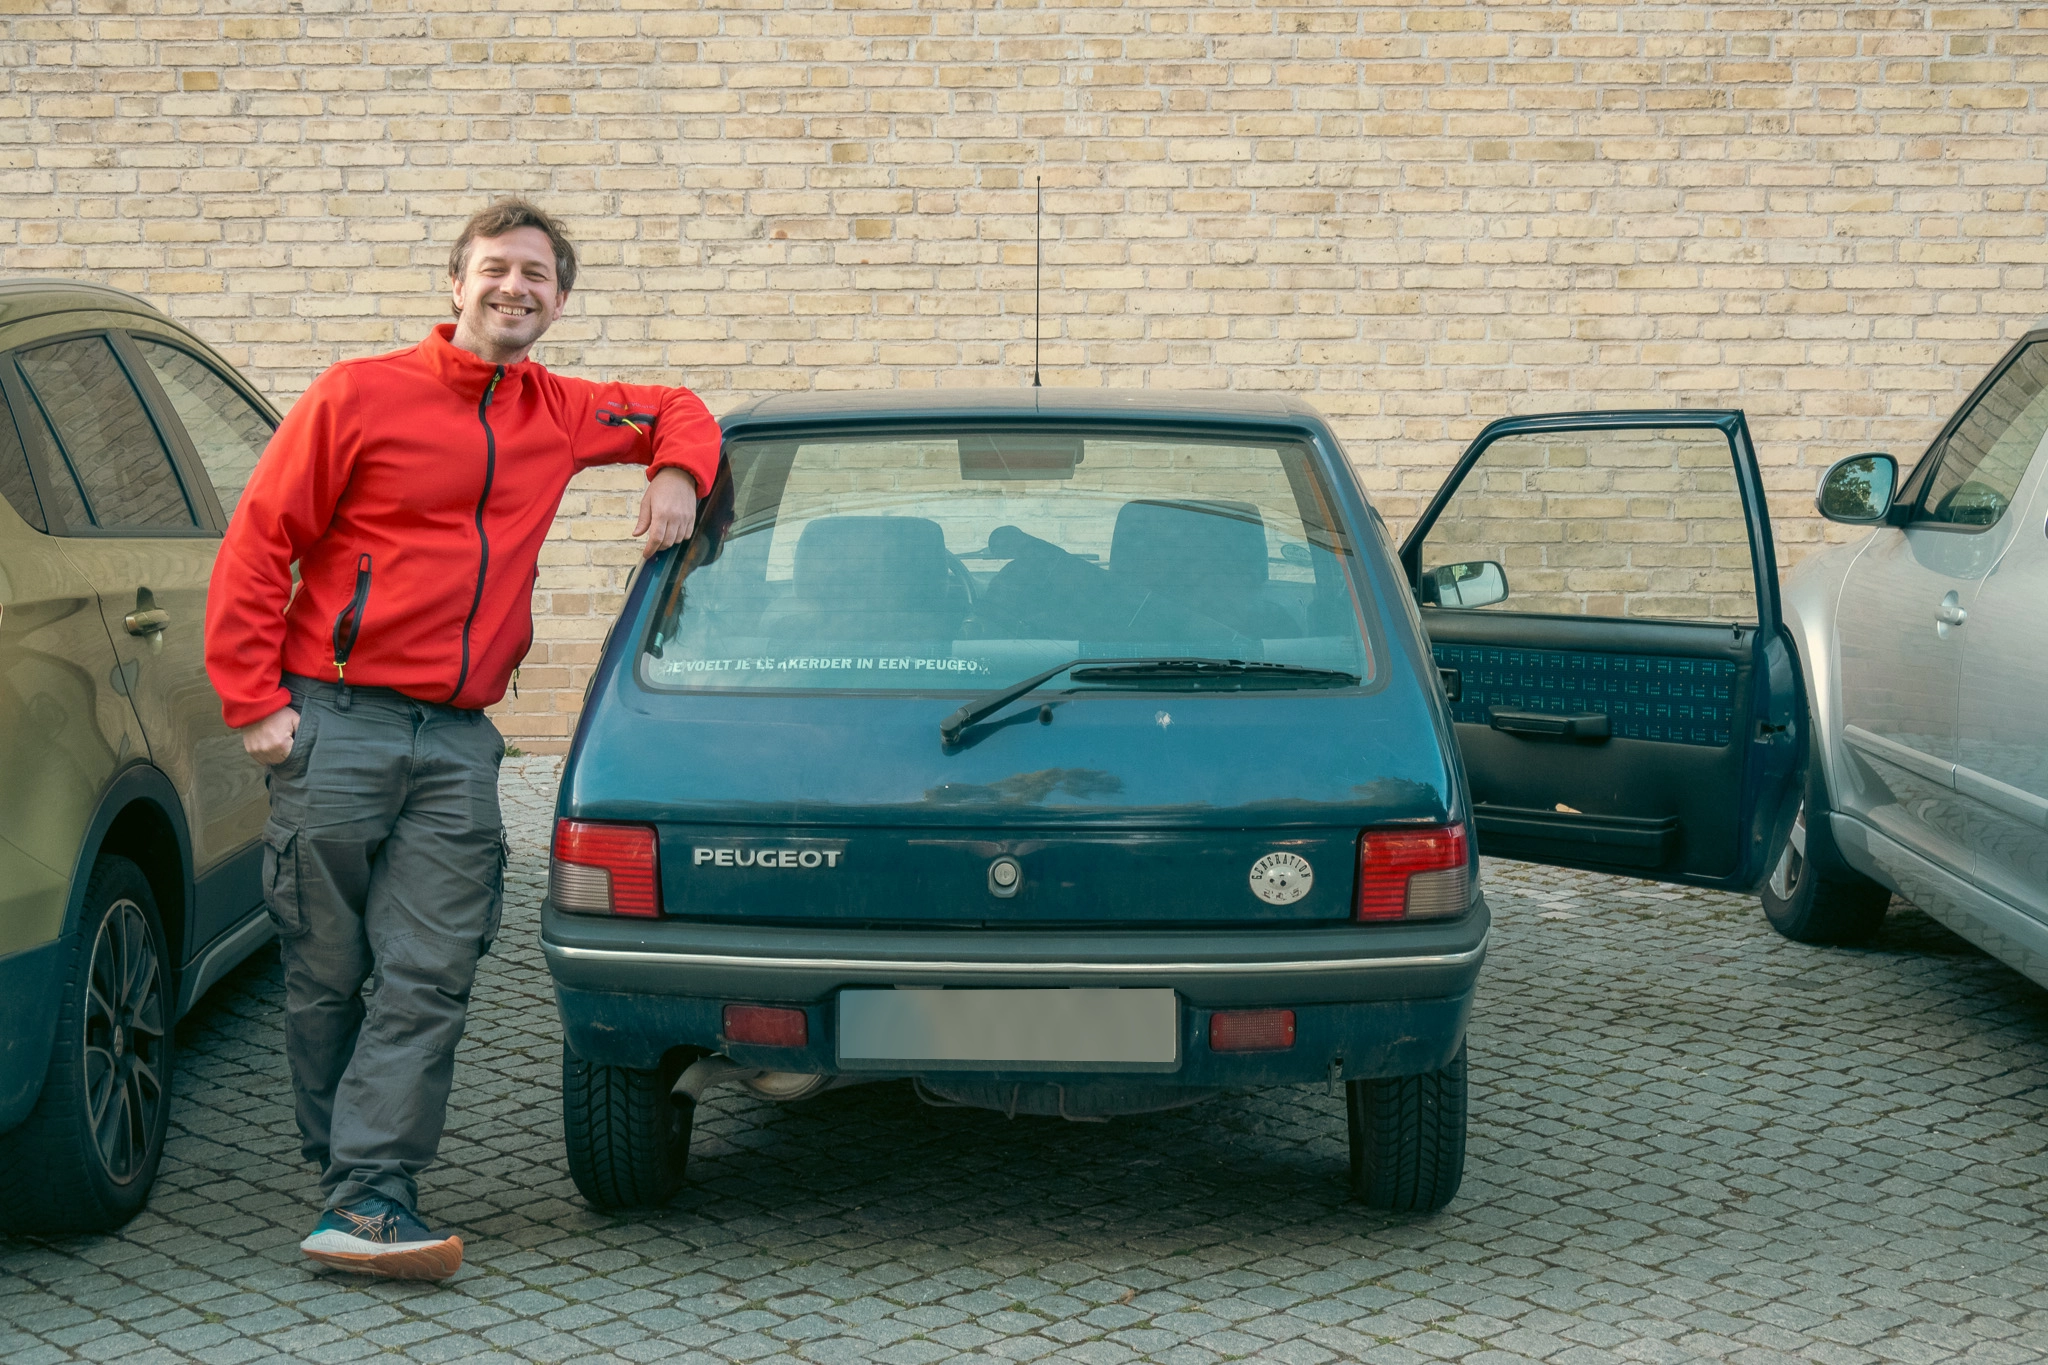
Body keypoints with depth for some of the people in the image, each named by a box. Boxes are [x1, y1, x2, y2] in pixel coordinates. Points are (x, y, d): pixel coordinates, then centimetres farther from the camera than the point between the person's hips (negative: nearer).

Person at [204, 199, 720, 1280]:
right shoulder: (361, 397, 1)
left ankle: (367, 1201, -9)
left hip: (458, 743, 3)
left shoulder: (558, 417, 14)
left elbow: (675, 411, 33)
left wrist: (676, 473, 10)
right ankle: (346, 1173, 17)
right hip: (335, 722, -3)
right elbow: (255, 546, 0)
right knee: (326, 975, 2)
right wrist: (253, 701, -7)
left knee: (429, 977, -8)